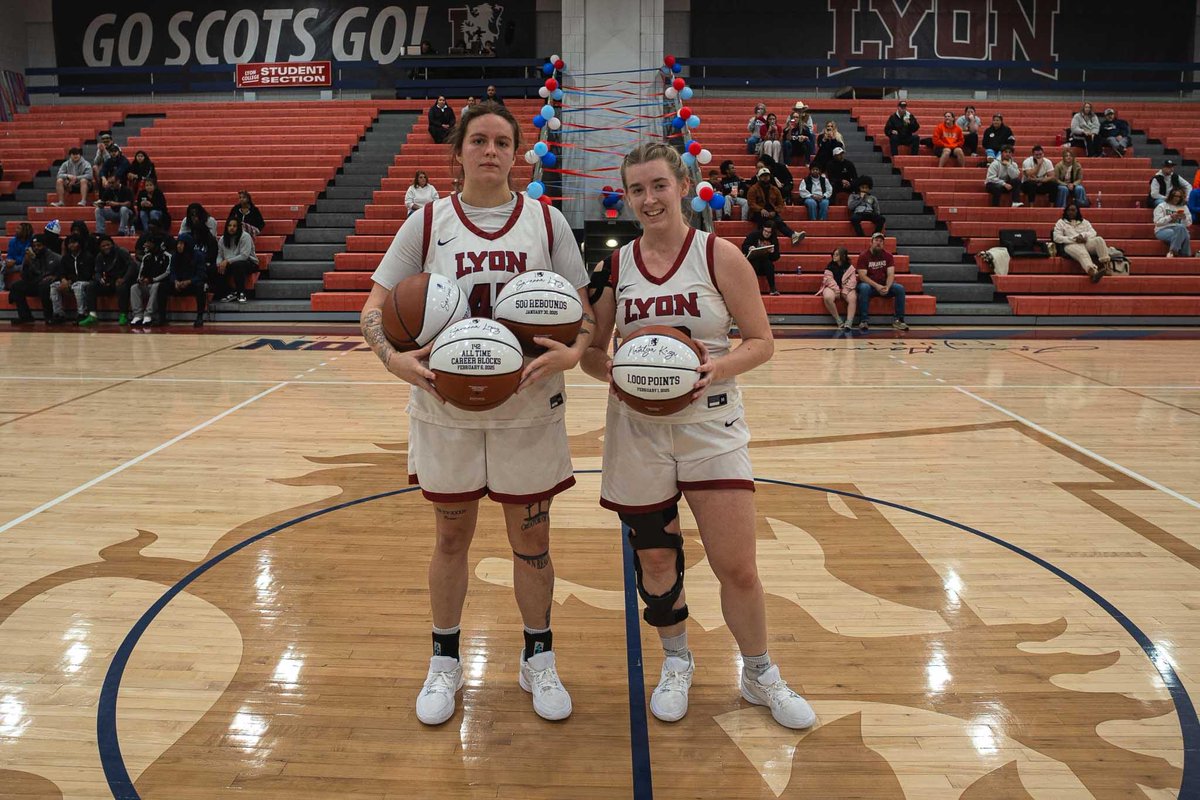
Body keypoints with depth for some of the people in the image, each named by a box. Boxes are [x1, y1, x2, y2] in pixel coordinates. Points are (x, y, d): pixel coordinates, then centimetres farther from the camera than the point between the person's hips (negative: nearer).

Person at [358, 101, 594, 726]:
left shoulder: (546, 221, 1)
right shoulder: (427, 221, 0)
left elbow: (584, 310, 2)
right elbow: (375, 307, 0)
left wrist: (572, 352, -20)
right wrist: (395, 358, -20)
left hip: (528, 410, 0)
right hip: (446, 408, 0)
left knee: (531, 539, 11)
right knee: (451, 538, 14)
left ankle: (538, 658, 33)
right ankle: (444, 661, 34)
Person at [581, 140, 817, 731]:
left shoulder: (719, 255, -4)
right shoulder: (615, 265, 3)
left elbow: (762, 341, -3)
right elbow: (591, 353, 7)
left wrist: (718, 368, -22)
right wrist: (618, 371, -15)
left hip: (711, 427, -2)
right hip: (638, 433, 2)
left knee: (737, 567, 0)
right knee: (655, 561, 12)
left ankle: (760, 676, 26)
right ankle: (676, 664, 38)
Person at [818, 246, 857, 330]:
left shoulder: (850, 267, 3)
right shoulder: (830, 266, 3)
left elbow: (852, 281, -6)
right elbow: (828, 279, -7)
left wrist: (844, 292, -20)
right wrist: (836, 290, -19)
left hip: (846, 288, 0)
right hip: (832, 288, 0)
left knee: (853, 298, -33)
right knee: (828, 297, -35)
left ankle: (848, 323, -36)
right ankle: (839, 321, -23)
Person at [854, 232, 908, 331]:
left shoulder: (888, 256, 3)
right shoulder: (864, 256, -6)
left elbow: (890, 274, -5)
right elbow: (862, 276, -15)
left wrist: (887, 287, -27)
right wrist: (876, 286, -28)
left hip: (884, 285, 3)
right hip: (869, 285, -3)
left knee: (900, 288, -22)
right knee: (864, 288, -37)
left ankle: (898, 320, -15)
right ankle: (864, 321, -34)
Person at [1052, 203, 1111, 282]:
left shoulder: (1084, 222, 29)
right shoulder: (1061, 222, 19)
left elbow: (1093, 233, 14)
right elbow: (1056, 238, 4)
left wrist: (1083, 235, -9)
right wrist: (1073, 239, -7)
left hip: (1086, 242, 4)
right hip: (1071, 245, -4)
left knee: (1099, 239, -32)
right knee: (1082, 253, -40)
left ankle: (1106, 264, -47)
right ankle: (1093, 272, -71)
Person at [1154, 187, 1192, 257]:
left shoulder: (1184, 207, 18)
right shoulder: (1161, 206, 7)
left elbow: (1189, 224, 15)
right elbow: (1158, 222, -4)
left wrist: (1184, 217, -5)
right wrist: (1170, 217, -14)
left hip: (1179, 230, 3)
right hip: (1163, 230, -3)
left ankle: (1172, 252, -34)